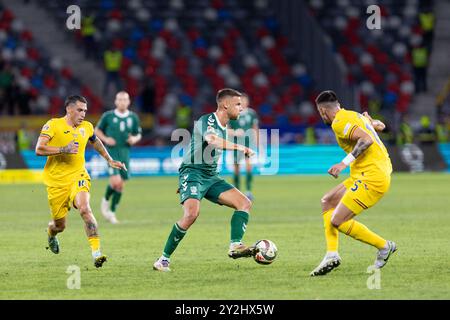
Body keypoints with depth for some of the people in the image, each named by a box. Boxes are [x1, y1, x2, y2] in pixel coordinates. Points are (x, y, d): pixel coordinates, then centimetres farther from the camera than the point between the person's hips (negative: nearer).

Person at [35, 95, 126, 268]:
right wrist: (64, 149, -25)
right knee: (60, 225, 6)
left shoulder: (87, 127, 7)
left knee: (84, 208, -28)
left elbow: (95, 141, 30)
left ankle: (96, 252, -32)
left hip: (78, 176, 2)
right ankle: (51, 233, 47)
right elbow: (39, 149, -16)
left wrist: (109, 160, 30)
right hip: (56, 181, -2)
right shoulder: (53, 125, -7)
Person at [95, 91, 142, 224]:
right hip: (111, 151, -3)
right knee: (116, 181, -20)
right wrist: (105, 139, -8)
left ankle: (112, 212, 19)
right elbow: (97, 130, 10)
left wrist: (135, 139, -7)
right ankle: (106, 200, 9)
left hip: (125, 152, 3)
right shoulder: (108, 116, -2)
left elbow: (138, 134, 16)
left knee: (120, 185, 5)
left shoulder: (133, 117, 5)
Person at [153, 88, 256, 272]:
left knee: (245, 203, -6)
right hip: (193, 173, -9)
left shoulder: (223, 127, 15)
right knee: (192, 213, -29)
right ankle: (164, 259, -18)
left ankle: (235, 246, -19)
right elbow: (212, 140, -35)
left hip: (211, 177, 9)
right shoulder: (207, 121, -13)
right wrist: (241, 148, -37)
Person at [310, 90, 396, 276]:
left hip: (371, 177, -10)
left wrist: (344, 163, -24)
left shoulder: (340, 122, -11)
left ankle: (384, 247, 1)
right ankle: (332, 255, 6)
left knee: (338, 221, -11)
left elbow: (366, 139, -24)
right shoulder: (357, 116, 17)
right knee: (328, 202, 17)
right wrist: (369, 120, 47)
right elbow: (380, 126, 31)